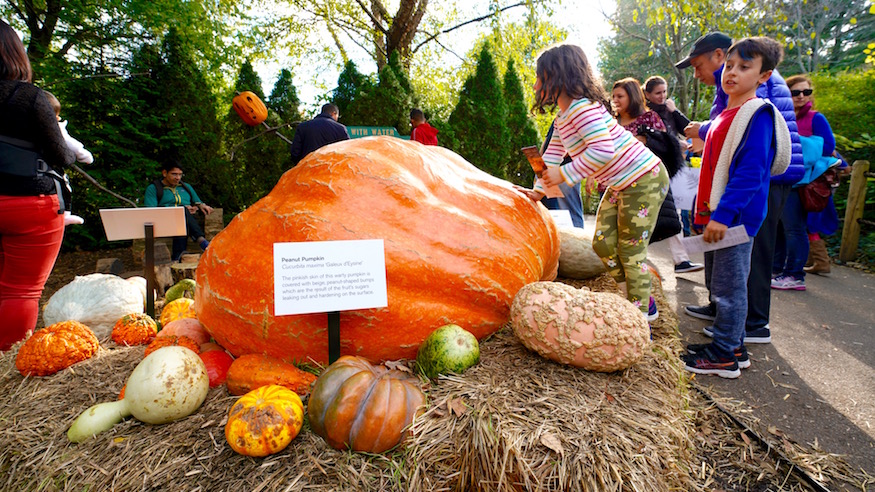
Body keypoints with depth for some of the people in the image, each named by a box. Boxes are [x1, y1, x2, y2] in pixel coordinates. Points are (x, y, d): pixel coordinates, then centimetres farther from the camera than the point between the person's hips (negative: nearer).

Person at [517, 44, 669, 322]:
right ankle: (643, 303, 25)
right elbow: (552, 158, 17)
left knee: (631, 252, -3)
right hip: (620, 186, 10)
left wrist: (564, 174, -27)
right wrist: (538, 190, 13)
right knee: (603, 243, 9)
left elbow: (603, 150, -33)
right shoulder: (562, 119, 11)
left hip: (645, 181, -10)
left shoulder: (582, 107, -22)